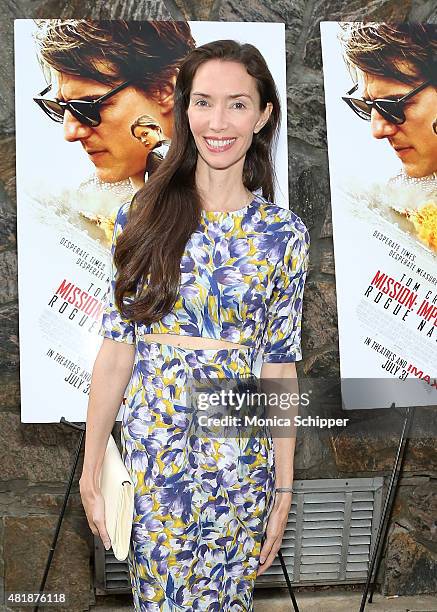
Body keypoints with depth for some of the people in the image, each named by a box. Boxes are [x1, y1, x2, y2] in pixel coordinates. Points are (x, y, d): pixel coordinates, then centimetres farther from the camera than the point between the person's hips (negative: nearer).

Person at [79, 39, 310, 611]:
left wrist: (284, 491, 1)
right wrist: (91, 471, -2)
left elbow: (280, 365, -1)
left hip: (241, 460, 0)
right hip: (151, 449, 0)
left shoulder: (285, 234, -4)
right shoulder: (145, 214, -4)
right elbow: (118, 346, -3)